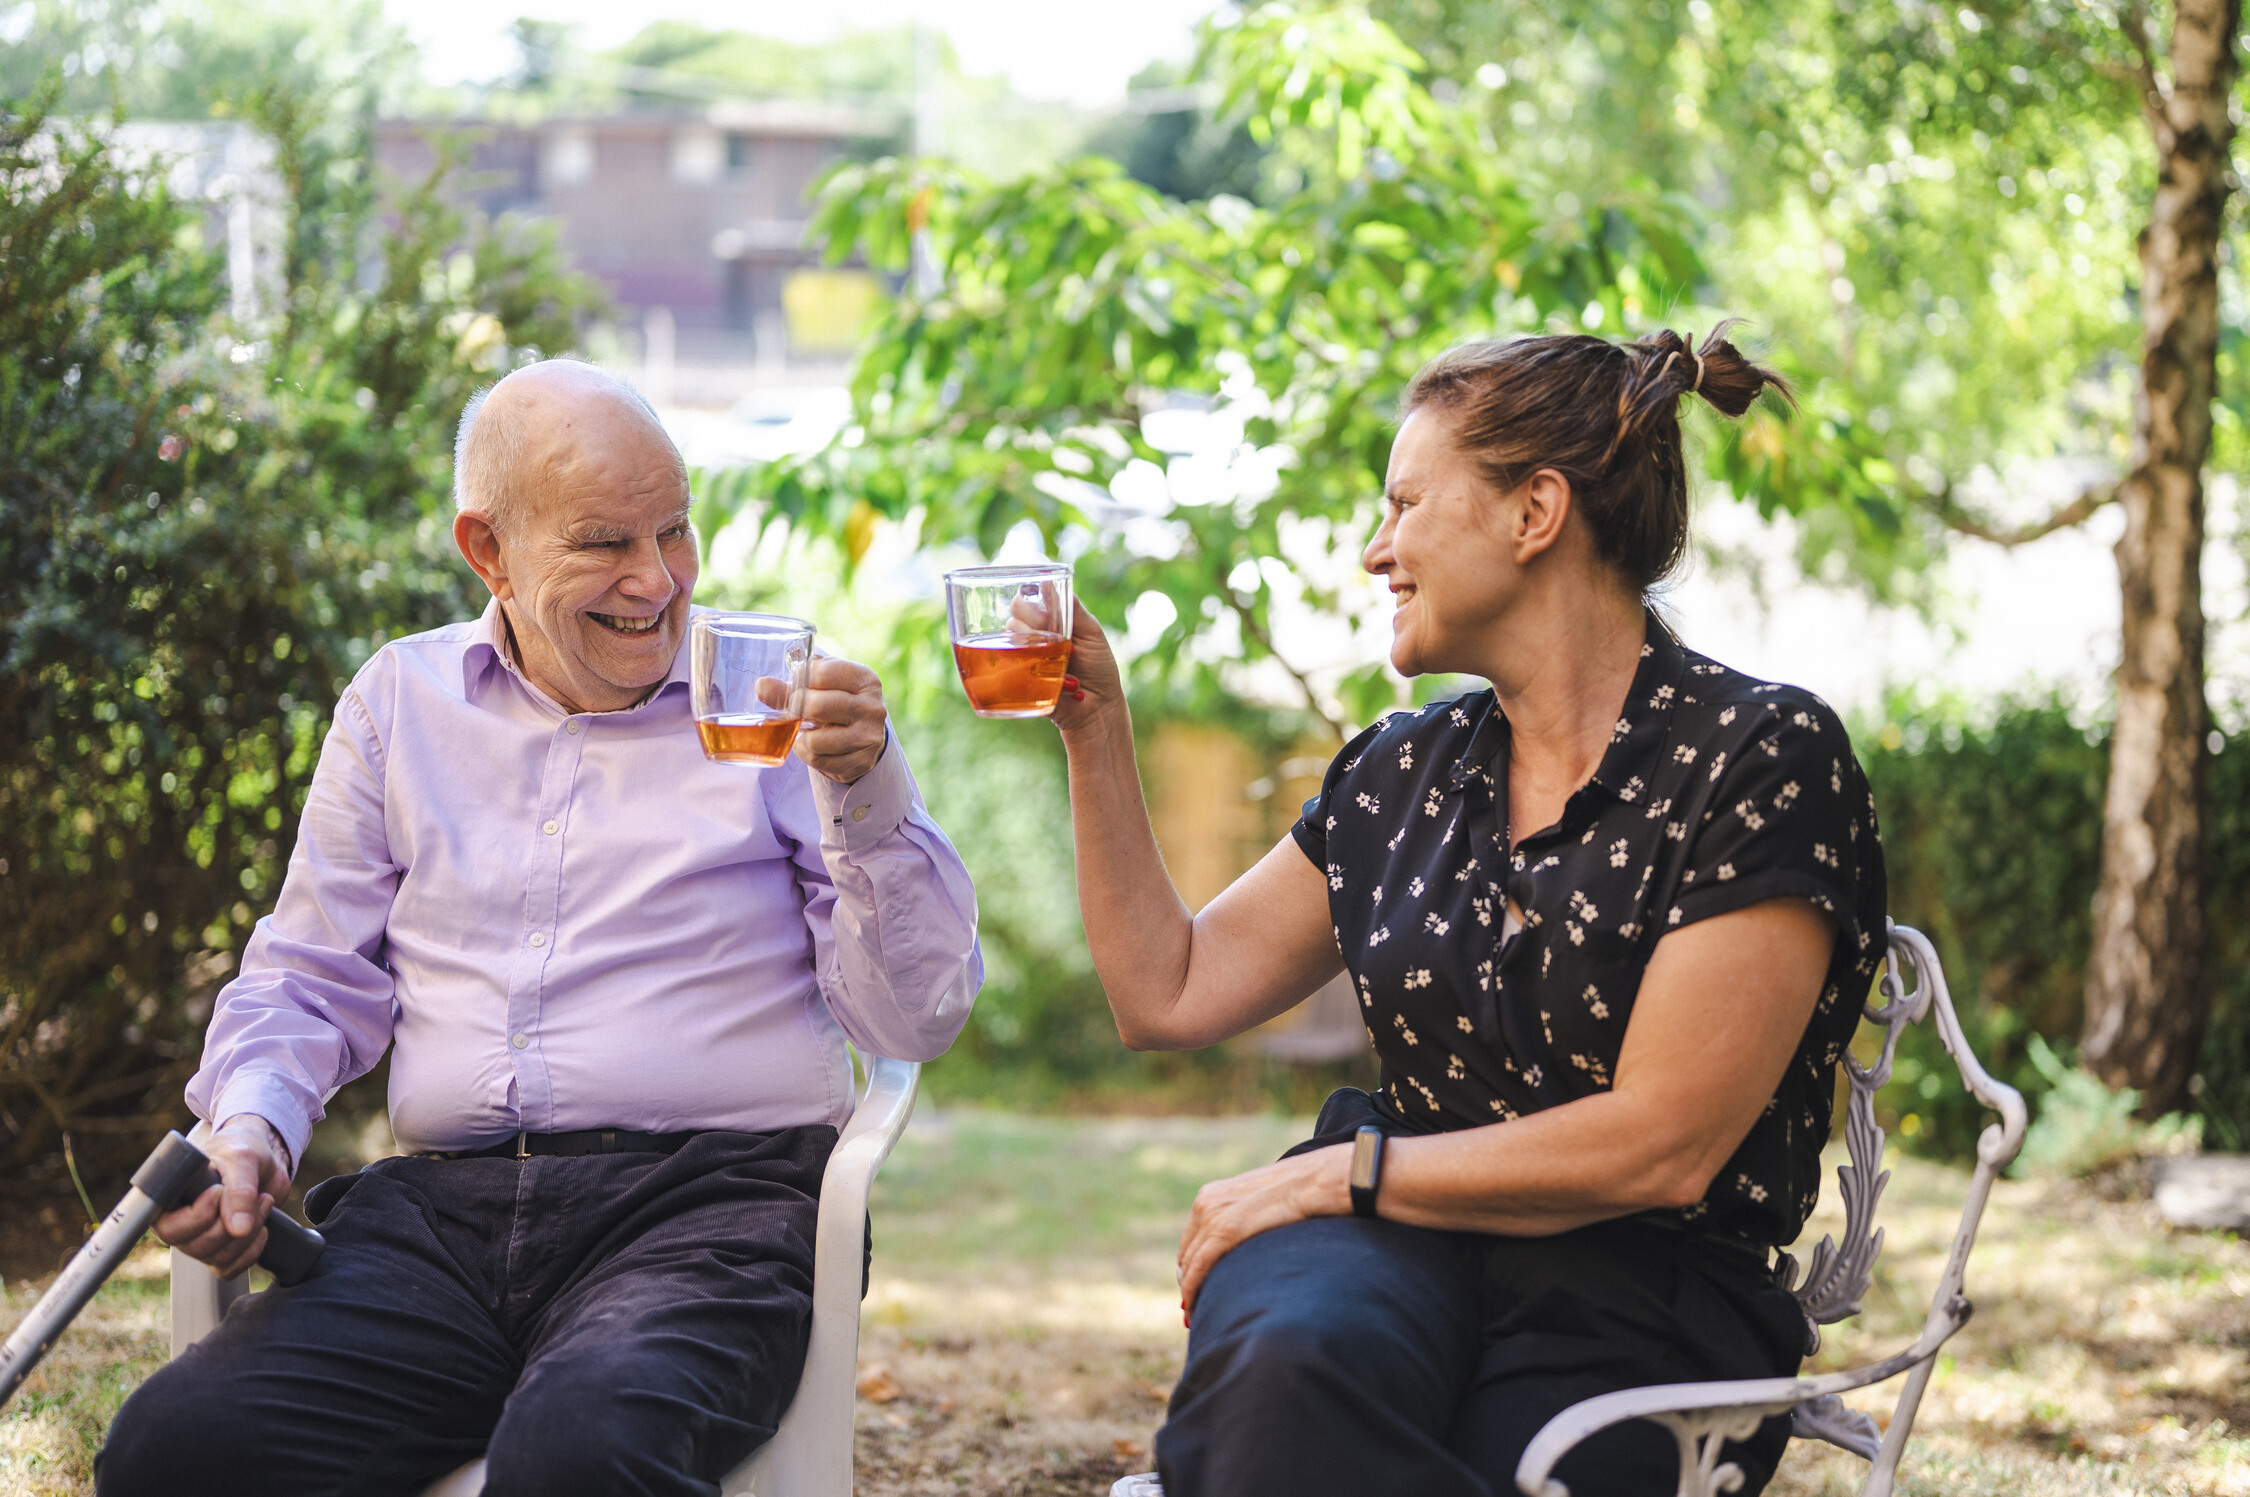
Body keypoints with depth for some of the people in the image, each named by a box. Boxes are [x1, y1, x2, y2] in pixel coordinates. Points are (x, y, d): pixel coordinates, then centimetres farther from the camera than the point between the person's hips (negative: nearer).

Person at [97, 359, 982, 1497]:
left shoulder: (772, 704, 9)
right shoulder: (400, 699, 18)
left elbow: (915, 1020, 3)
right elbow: (312, 980, 21)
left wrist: (867, 792, -11)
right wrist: (251, 1127, 0)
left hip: (709, 1201, -3)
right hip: (440, 1210, 3)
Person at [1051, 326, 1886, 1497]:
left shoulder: (1762, 757, -3)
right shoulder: (1400, 774, 16)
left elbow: (1659, 1147, -10)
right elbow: (1165, 994, 22)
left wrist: (1341, 1171, -8)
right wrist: (1093, 728, 17)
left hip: (1640, 1287, -4)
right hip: (1401, 1242, 4)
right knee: (1286, 1367, -35)